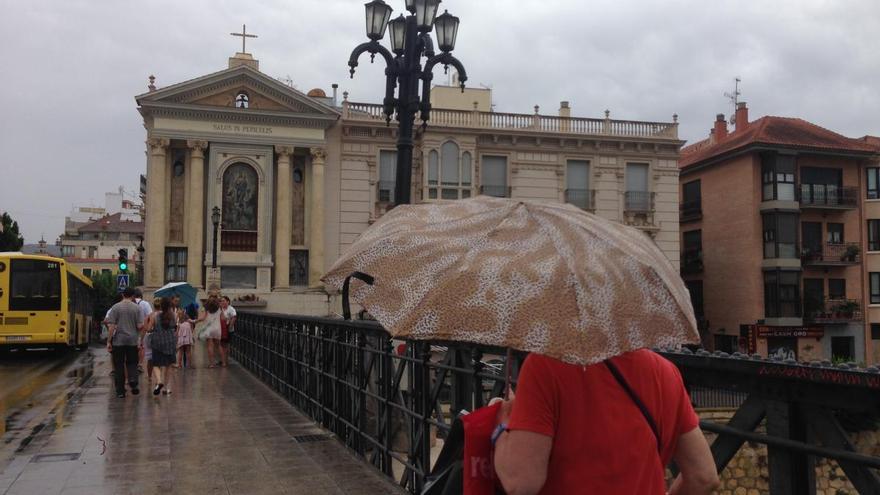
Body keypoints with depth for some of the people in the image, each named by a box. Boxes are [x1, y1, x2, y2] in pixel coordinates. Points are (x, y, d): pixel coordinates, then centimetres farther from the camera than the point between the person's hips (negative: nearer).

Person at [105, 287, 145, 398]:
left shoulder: (115, 307, -3)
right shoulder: (137, 308, -1)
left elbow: (111, 326, -7)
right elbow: (140, 326, -5)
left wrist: (109, 341, -2)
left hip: (118, 341, -1)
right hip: (132, 340, 1)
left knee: (119, 366, 7)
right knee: (132, 363, 14)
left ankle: (120, 391, 10)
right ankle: (133, 381, -11)